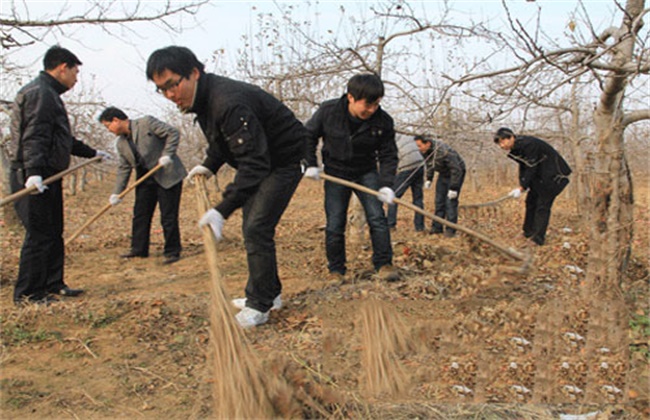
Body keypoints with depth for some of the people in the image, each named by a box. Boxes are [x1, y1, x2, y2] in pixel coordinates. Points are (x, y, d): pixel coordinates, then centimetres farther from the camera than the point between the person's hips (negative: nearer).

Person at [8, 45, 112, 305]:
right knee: (39, 236, -7)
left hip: (47, 177, 11)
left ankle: (52, 285, 24)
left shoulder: (49, 94, 24)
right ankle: (27, 294, 1)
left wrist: (92, 153, 41)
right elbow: (34, 136, -23)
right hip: (33, 179, -11)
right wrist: (33, 172, -33)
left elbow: (64, 140, 33)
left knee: (53, 235, 15)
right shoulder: (39, 92, -10)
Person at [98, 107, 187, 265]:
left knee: (168, 216, -5)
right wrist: (117, 192, 7)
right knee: (140, 215, 10)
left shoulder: (147, 123, -11)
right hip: (145, 180, 7)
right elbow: (124, 168, 12)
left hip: (168, 176, -7)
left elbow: (173, 133, -12)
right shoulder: (121, 143, 9)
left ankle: (172, 251, 4)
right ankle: (139, 249, 22)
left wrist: (167, 155, -20)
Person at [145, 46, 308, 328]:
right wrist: (210, 165, 6)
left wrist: (223, 210, -42)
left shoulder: (228, 102, -33)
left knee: (257, 228, -16)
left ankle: (259, 305, -5)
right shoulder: (203, 99, -1)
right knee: (252, 227, 15)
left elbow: (254, 163, -38)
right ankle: (269, 293, 27)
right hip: (260, 161, 10)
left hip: (284, 161, -10)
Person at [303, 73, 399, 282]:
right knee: (334, 223, -2)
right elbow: (308, 136, -1)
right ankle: (336, 269, 11)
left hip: (367, 173, 1)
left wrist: (386, 185, -20)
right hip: (336, 173, 0)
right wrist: (310, 164, -8)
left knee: (377, 217, -9)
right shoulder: (328, 111, -17)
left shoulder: (383, 121, -16)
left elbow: (388, 155, -8)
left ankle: (384, 263, 3)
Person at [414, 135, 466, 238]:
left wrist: (454, 188, -28)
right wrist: (429, 179, 6)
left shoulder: (444, 151, -36)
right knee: (439, 200, 6)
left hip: (456, 173, -7)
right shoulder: (424, 151, -13)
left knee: (451, 202, -12)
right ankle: (437, 227, 13)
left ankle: (450, 230, -6)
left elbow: (456, 169, -30)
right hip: (443, 174, 7)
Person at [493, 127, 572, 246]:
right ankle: (528, 232, 24)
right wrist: (522, 185, -3)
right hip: (539, 176, 10)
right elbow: (523, 167, 7)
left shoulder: (528, 144, -28)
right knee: (531, 201, 13)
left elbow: (531, 168, -26)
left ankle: (538, 238, -8)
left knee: (543, 205, -11)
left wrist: (521, 188, -25)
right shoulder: (515, 149, 1)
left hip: (553, 174, -10)